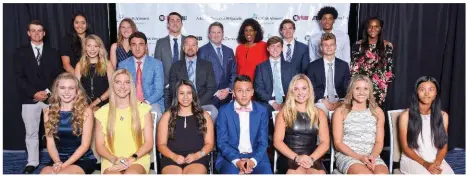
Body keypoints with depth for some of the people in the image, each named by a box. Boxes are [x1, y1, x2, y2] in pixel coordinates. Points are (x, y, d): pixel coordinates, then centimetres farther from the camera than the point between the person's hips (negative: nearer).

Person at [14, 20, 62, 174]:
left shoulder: (53, 53, 11)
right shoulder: (20, 52, 8)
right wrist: (34, 93, -12)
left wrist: (47, 91, -10)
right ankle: (32, 162, 14)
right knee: (31, 132, 4)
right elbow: (19, 77, -1)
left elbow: (57, 76, 4)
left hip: (50, 97, 0)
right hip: (29, 98, 0)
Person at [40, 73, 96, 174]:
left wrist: (64, 165, -15)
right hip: (59, 159, 3)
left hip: (83, 160, -2)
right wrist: (57, 162, -15)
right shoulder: (49, 112, 4)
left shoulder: (85, 111, -5)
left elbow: (85, 145, -8)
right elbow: (50, 143, 3)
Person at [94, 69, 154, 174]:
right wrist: (114, 159, -10)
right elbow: (99, 146, 8)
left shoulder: (143, 108, 3)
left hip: (138, 159, -1)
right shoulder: (103, 112, 7)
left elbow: (149, 143, 2)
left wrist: (132, 159, -12)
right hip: (111, 161, 1)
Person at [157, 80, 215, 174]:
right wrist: (174, 156, -9)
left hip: (197, 159, 0)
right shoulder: (167, 116, 12)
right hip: (171, 159, 0)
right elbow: (161, 144, 9)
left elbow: (209, 143, 9)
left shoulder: (204, 115, 13)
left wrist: (197, 155, -9)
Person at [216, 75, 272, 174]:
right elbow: (222, 142, -3)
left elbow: (263, 142, 2)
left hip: (256, 156, 2)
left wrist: (253, 160, -16)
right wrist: (237, 161, -19)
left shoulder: (262, 110, 4)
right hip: (230, 157, -1)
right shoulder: (224, 111, 0)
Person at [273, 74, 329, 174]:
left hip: (312, 159, 2)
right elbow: (277, 141, 0)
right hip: (289, 158, -1)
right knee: (298, 172, -33)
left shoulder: (319, 114, 13)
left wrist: (312, 158, -11)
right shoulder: (284, 113, 7)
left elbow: (325, 142, 6)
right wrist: (296, 157, -12)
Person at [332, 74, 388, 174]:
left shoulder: (377, 112, 12)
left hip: (372, 156, 3)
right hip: (347, 155, -3)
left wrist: (372, 156, -11)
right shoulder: (341, 111, 2)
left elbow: (379, 142, 10)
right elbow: (338, 143, -1)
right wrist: (360, 157, -13)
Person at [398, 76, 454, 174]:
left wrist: (437, 162, -13)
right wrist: (425, 164, -16)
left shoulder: (443, 116, 7)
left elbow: (443, 146, 7)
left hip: (436, 160, 3)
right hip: (412, 160, -3)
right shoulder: (406, 116, -4)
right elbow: (405, 147, -4)